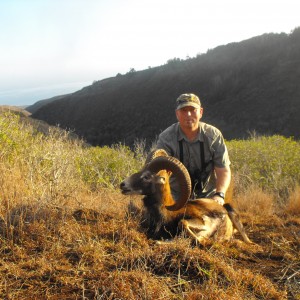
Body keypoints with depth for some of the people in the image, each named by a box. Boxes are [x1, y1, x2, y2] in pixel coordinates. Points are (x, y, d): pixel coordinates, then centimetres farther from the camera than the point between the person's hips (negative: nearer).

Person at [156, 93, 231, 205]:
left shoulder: (214, 135, -6)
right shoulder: (166, 138, -11)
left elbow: (223, 170, -7)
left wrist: (219, 195, -25)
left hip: (207, 194, 2)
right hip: (176, 195, -1)